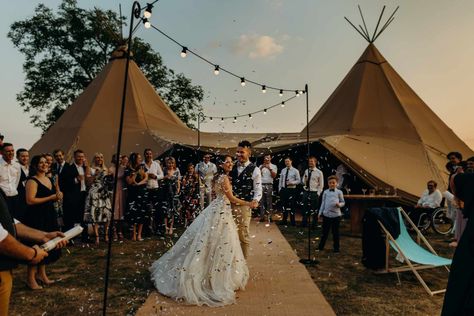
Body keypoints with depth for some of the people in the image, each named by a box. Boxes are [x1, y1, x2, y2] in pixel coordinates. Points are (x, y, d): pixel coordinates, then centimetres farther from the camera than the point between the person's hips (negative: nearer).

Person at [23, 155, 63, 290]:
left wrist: (58, 196, -1)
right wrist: (51, 197, -20)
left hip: (49, 216, 8)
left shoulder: (49, 179, 11)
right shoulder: (32, 180, -12)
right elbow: (30, 201, -22)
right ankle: (30, 278, 11)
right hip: (36, 217, -8)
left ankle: (41, 274, 25)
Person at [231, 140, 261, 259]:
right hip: (230, 204, 4)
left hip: (244, 206, -4)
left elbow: (258, 188, -5)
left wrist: (255, 200, -22)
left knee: (243, 234, 7)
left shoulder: (254, 170, -4)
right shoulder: (233, 167, 10)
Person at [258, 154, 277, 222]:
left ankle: (270, 216, 3)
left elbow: (274, 176, -5)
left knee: (269, 201, -1)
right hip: (261, 185, 2)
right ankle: (262, 216, 5)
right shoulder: (261, 166, 13)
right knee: (262, 201, 2)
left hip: (269, 185, -2)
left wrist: (270, 168, -16)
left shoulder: (273, 166, 7)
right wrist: (261, 168, -12)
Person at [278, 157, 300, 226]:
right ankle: (284, 220, 23)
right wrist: (279, 189, 6)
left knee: (291, 206, 0)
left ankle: (293, 221, 13)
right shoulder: (283, 170, 10)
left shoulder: (295, 171, -2)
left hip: (291, 190, -4)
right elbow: (280, 180, 12)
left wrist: (292, 183, -19)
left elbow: (298, 180, -2)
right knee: (284, 205, 11)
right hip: (283, 189, 4)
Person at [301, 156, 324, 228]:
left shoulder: (319, 172, -4)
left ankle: (314, 224, 21)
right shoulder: (306, 171, 9)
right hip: (306, 192, 4)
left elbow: (321, 185, -3)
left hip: (314, 193, -4)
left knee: (314, 210, 7)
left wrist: (318, 194, -10)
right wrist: (304, 180, -10)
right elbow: (302, 182, 13)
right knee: (305, 208, 12)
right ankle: (304, 223, 24)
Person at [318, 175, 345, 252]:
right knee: (325, 231, 10)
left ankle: (336, 247, 20)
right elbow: (323, 203, 9)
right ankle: (321, 246, 20)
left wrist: (339, 204, -18)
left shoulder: (339, 192, 0)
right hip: (326, 214, 2)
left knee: (335, 232, 7)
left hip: (336, 215, -2)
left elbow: (343, 202, 4)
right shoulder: (325, 192, 5)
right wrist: (320, 213, 8)